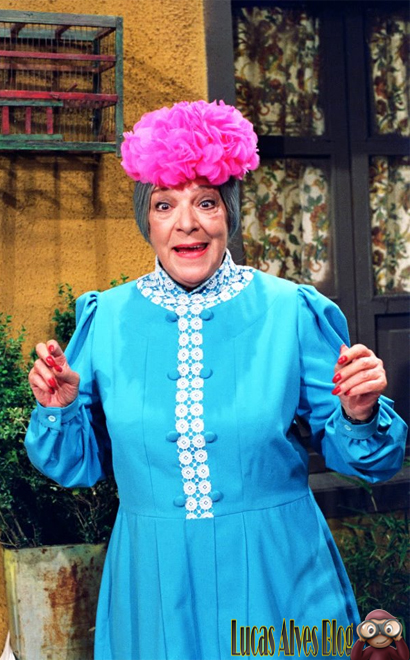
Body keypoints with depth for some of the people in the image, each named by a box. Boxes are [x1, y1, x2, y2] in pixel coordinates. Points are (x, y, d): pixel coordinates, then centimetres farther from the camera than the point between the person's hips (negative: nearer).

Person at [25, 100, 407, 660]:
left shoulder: (291, 311, -6)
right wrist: (60, 408, -11)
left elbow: (355, 458, 0)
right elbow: (80, 464, 7)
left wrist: (358, 415, -21)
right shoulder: (107, 320, -1)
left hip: (278, 579, -1)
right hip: (154, 588, 2)